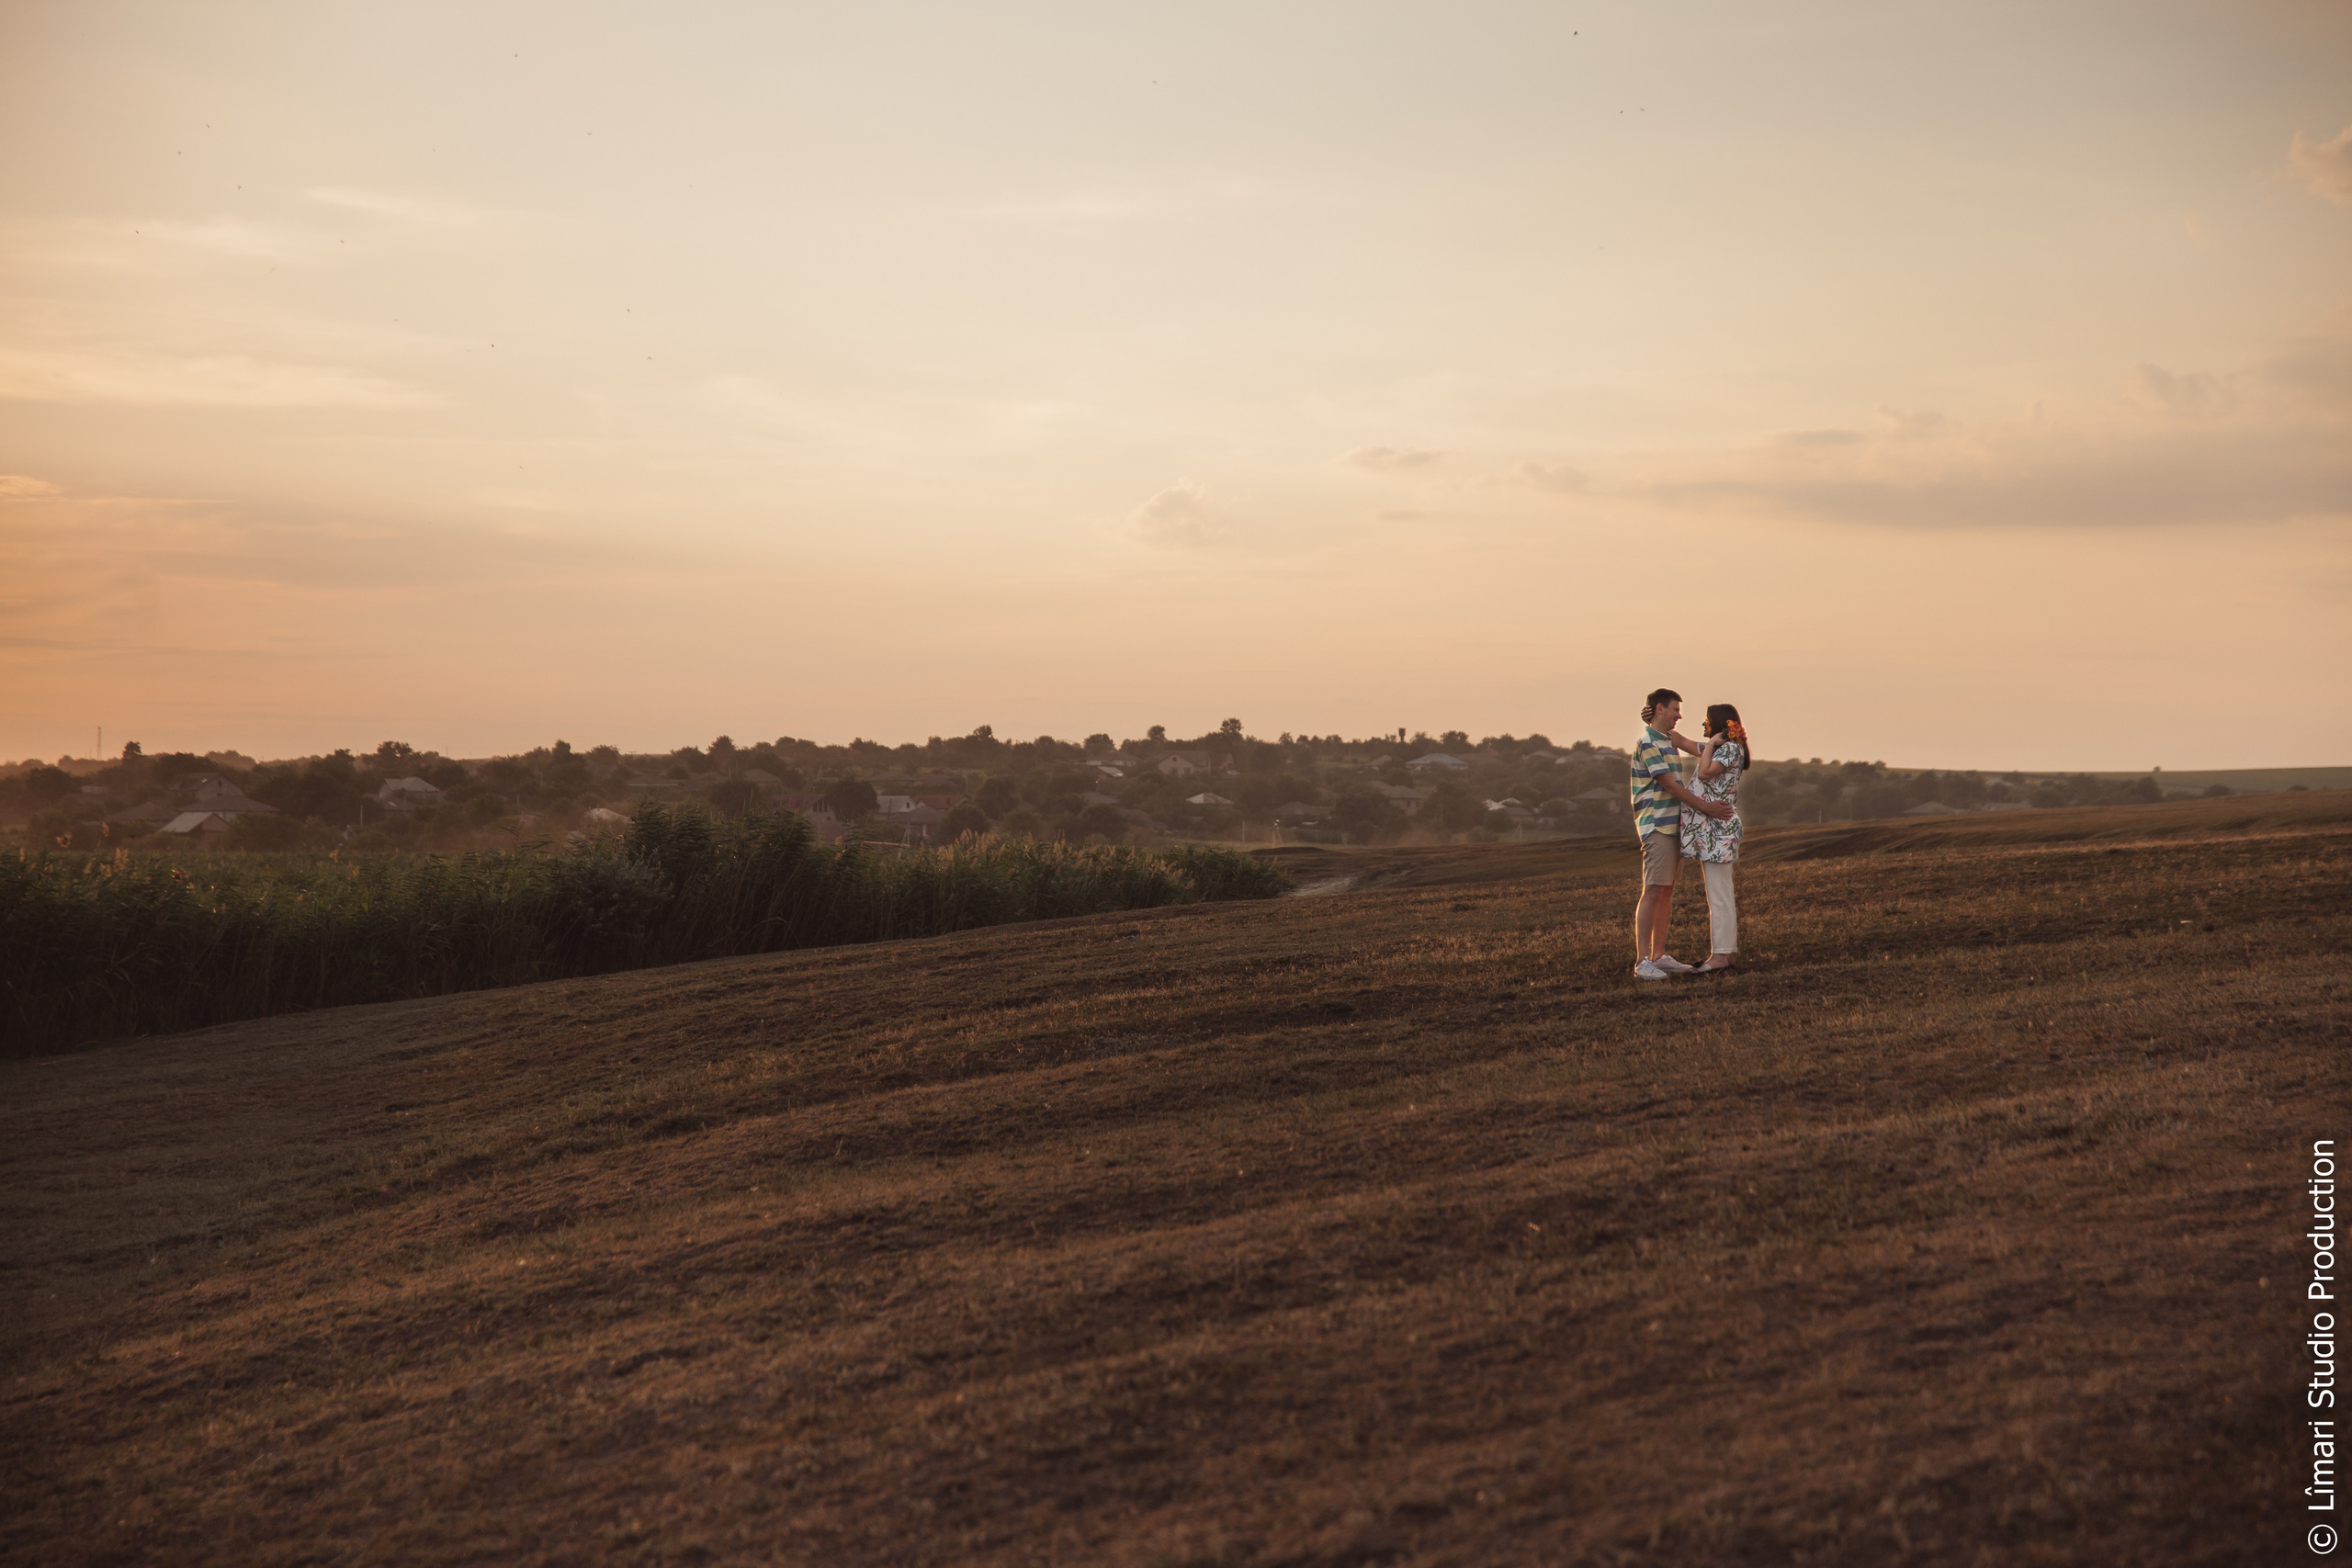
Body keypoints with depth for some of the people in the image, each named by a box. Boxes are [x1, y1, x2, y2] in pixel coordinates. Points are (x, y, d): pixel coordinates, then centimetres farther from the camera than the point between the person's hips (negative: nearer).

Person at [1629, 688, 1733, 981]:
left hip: (1673, 824, 10)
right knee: (1652, 892, -12)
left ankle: (1659, 955, 12)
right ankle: (1642, 961, -15)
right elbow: (1669, 784, -16)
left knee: (1667, 891, 9)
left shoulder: (1665, 739, 17)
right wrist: (1704, 807, -15)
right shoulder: (1648, 742, -12)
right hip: (1656, 825, -10)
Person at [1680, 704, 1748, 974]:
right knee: (1720, 895, 11)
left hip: (1718, 829, -10)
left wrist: (1712, 742, -9)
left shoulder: (1730, 748, -9)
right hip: (1708, 829, 10)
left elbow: (1706, 773, -19)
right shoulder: (1716, 748, 19)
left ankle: (1721, 954, -11)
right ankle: (1729, 951, 13)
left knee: (1719, 895, -10)